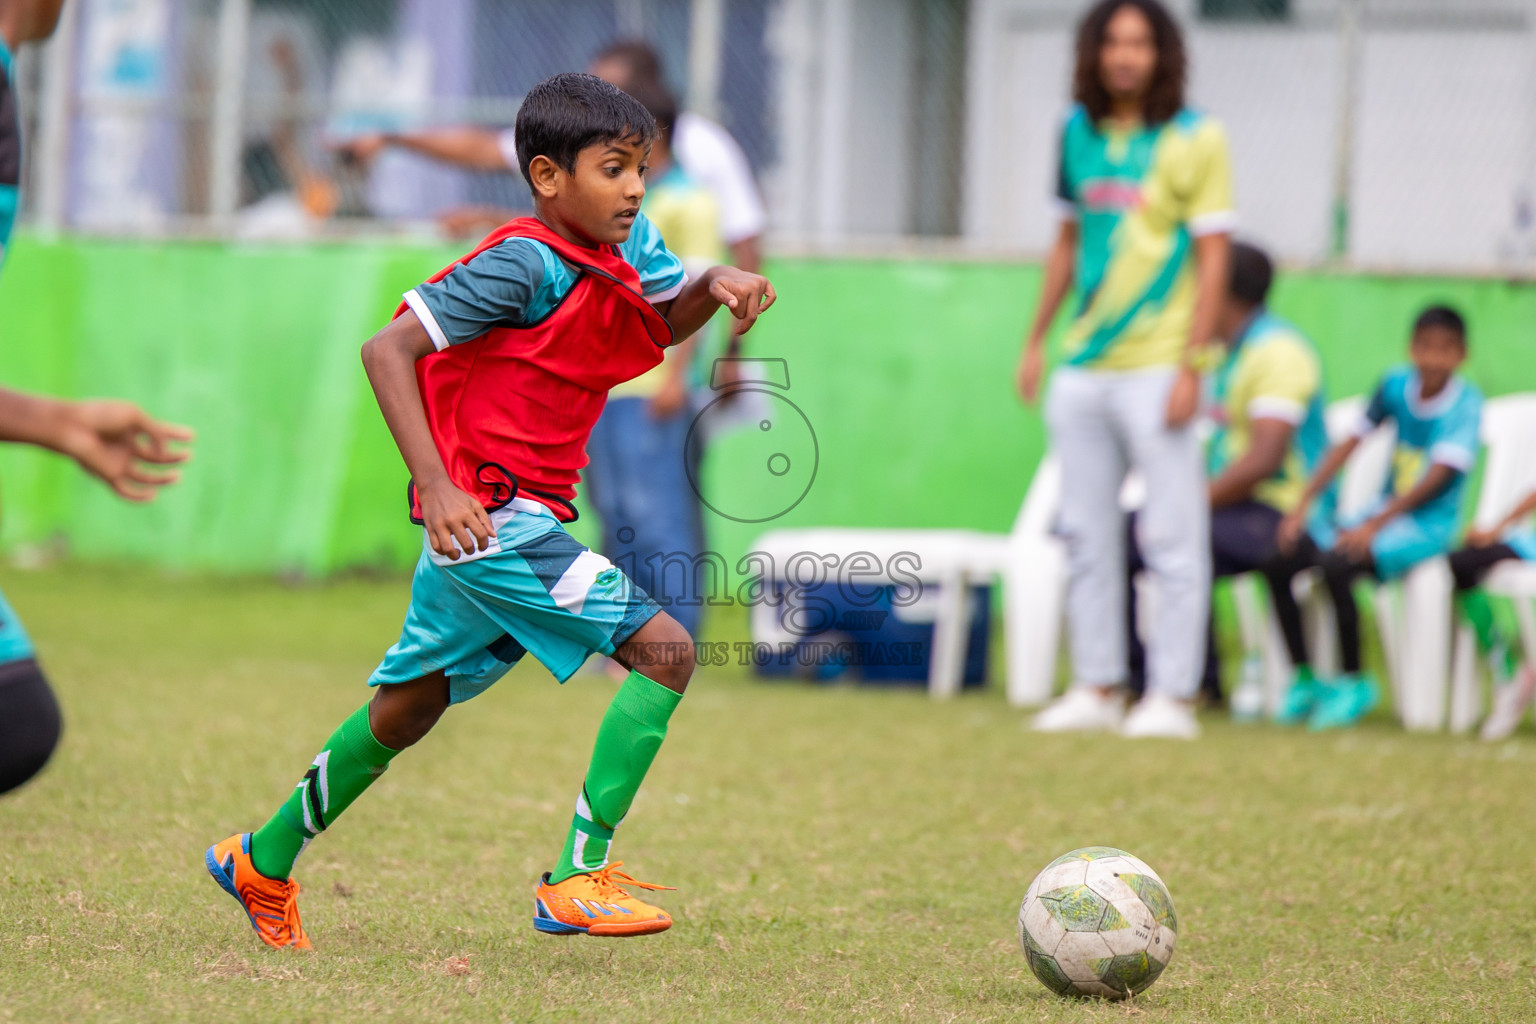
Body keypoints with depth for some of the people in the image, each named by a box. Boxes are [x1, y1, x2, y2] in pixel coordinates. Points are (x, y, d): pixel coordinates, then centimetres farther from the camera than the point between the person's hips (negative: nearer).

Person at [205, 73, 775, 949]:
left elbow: (666, 321, 26)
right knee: (664, 648, -16)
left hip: (528, 514, 10)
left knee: (406, 711, 21)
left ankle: (263, 862, 36)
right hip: (484, 513, -10)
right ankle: (579, 878, -17)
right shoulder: (525, 262, -17)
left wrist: (717, 283, 2)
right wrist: (437, 487, -25)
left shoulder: (627, 247, 7)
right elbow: (388, 350, -19)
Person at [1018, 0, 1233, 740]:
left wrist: (1191, 366, -13)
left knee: (1171, 538, -5)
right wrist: (1037, 340, 16)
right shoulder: (1080, 133, 11)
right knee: (1086, 533, 8)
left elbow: (1212, 257, -7)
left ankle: (1172, 697, -3)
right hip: (1083, 367, 6)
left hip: (1155, 367, -6)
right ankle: (1097, 687, 15)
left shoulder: (1195, 140, -5)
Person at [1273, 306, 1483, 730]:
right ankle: (1304, 677, -1)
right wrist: (1303, 504, -2)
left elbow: (1438, 477, -19)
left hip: (1428, 525, -6)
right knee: (1281, 560, -13)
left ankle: (1354, 682, -15)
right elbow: (1349, 444, 8)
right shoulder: (1396, 385, 5)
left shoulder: (1465, 404, -11)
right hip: (1382, 514, 6)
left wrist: (1374, 527, -27)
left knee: (1337, 566, -30)